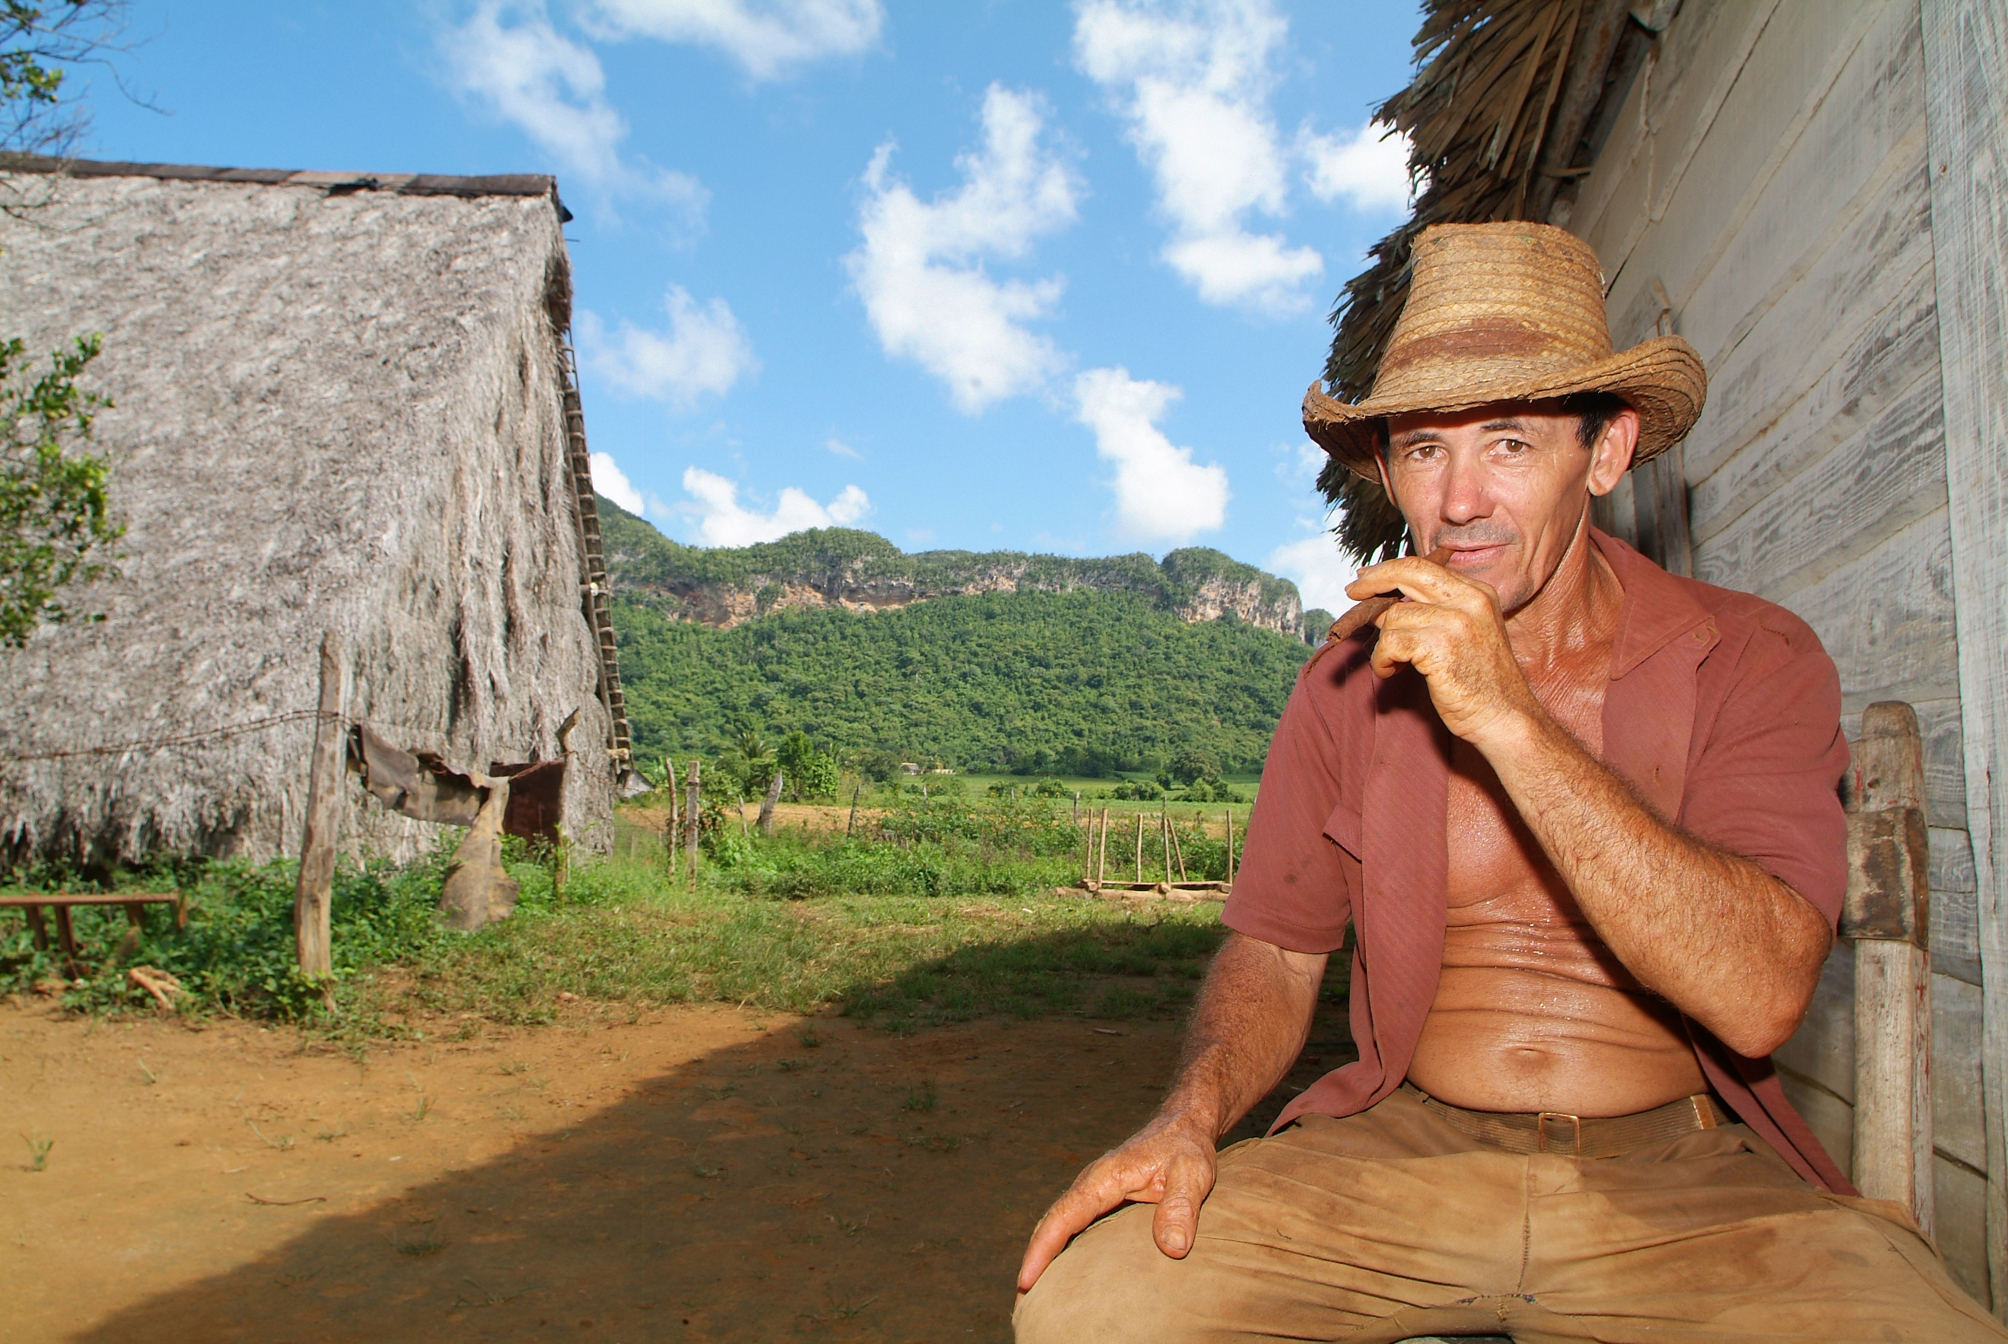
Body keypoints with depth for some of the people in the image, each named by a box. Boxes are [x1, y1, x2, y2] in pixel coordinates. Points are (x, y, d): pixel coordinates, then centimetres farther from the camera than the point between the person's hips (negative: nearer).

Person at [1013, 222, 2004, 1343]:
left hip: (1681, 1177, -1)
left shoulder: (1752, 661, -4)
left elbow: (1759, 998, -17)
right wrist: (1195, 1114, -14)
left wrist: (1510, 722, -23)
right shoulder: (1349, 685, 3)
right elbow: (1275, 954, 7)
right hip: (1404, 1151, 2)